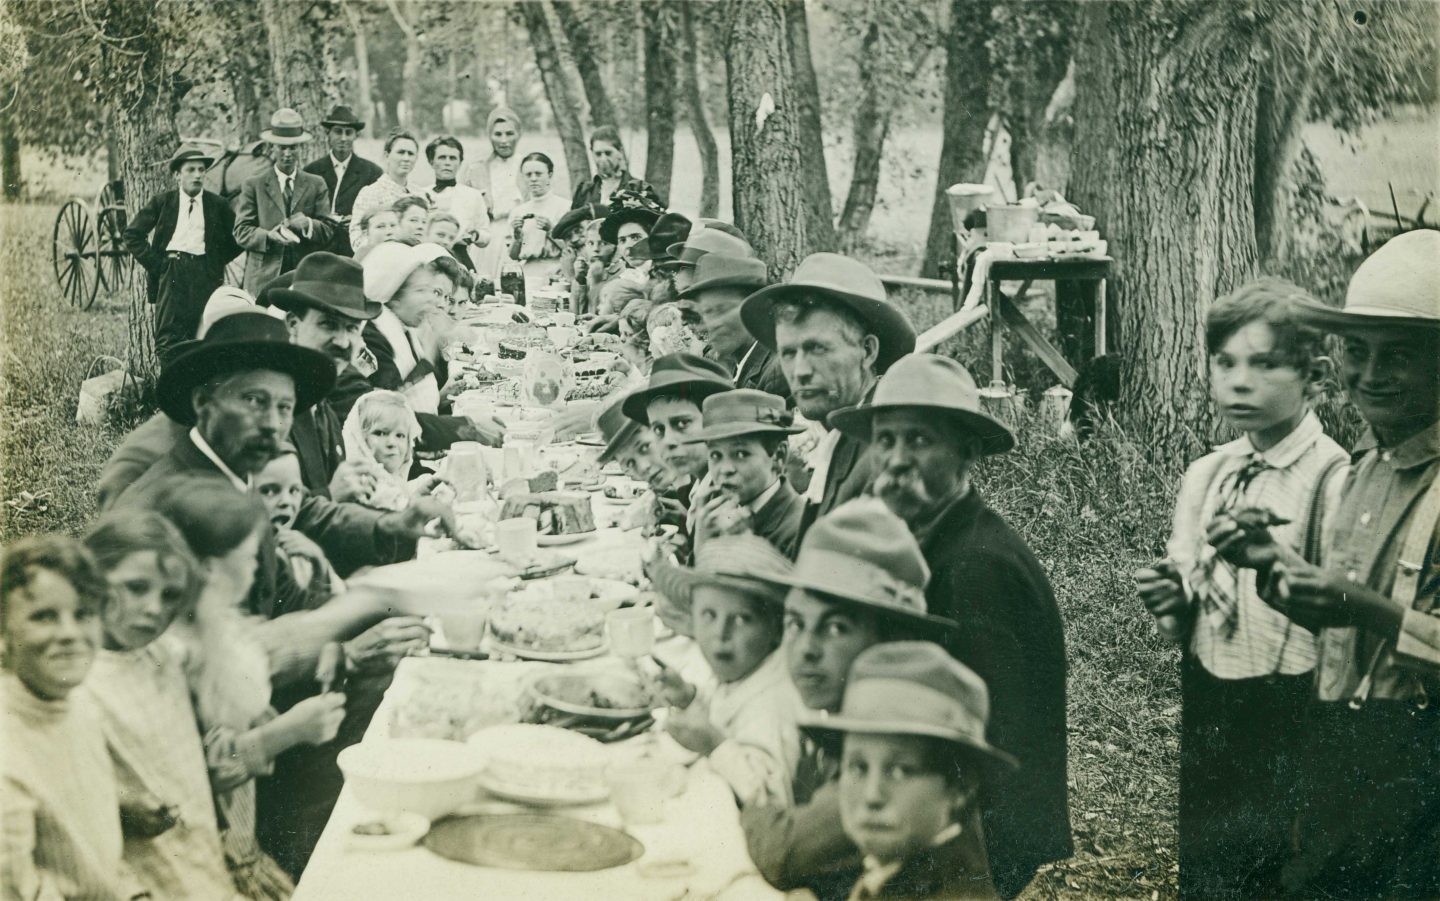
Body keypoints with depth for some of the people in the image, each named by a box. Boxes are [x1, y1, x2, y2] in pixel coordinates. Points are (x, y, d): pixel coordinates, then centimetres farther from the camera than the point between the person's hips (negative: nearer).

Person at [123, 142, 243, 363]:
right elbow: (132, 234, 9)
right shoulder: (162, 202, 7)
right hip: (171, 273, -1)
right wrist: (154, 263, 0)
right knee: (169, 337, -5)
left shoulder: (217, 205, 8)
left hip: (205, 276, 1)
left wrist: (217, 262, 5)